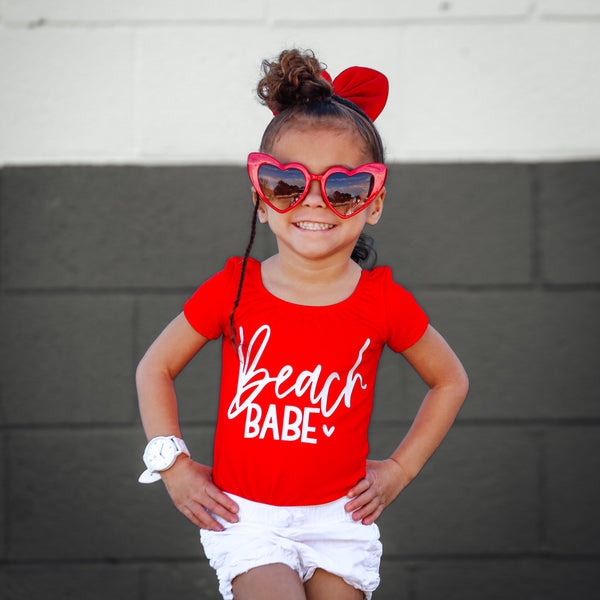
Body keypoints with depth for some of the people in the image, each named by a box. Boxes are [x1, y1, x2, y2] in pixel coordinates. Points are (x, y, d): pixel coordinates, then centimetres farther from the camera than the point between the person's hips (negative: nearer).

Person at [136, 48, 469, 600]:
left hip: (340, 520, 2)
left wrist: (400, 469, 7)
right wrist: (174, 466, 0)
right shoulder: (234, 289, -5)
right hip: (244, 515, -1)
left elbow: (450, 380, 12)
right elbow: (156, 368, 8)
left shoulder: (383, 302, -4)